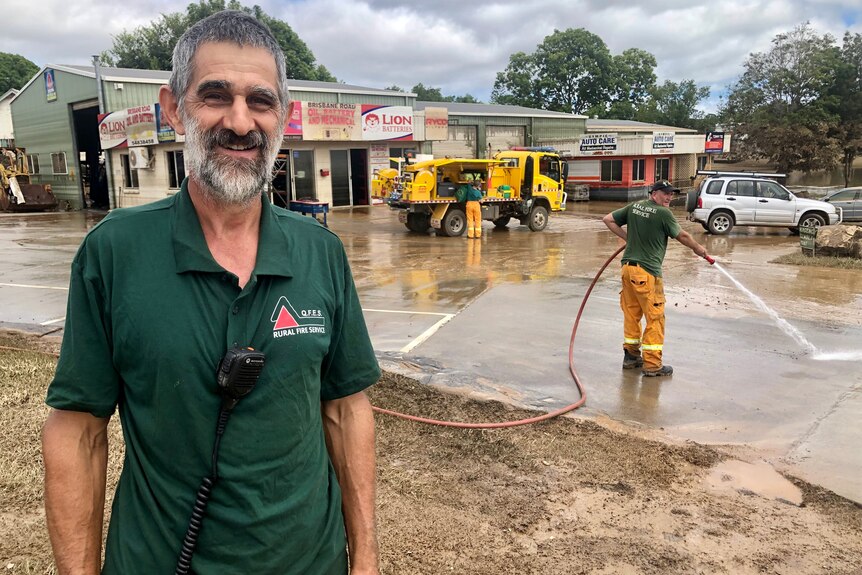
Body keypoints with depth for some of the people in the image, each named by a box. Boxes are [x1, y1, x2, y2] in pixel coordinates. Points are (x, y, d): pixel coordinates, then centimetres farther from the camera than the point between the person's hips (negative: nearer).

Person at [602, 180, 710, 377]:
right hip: (647, 272, -7)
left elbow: (608, 219, 14)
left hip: (628, 267, 7)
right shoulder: (663, 213, -9)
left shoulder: (634, 207, 9)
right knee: (655, 317, 2)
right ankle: (652, 364, 5)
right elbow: (682, 236, 1)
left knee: (631, 313, 17)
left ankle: (631, 355, 27)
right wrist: (698, 249, 19)